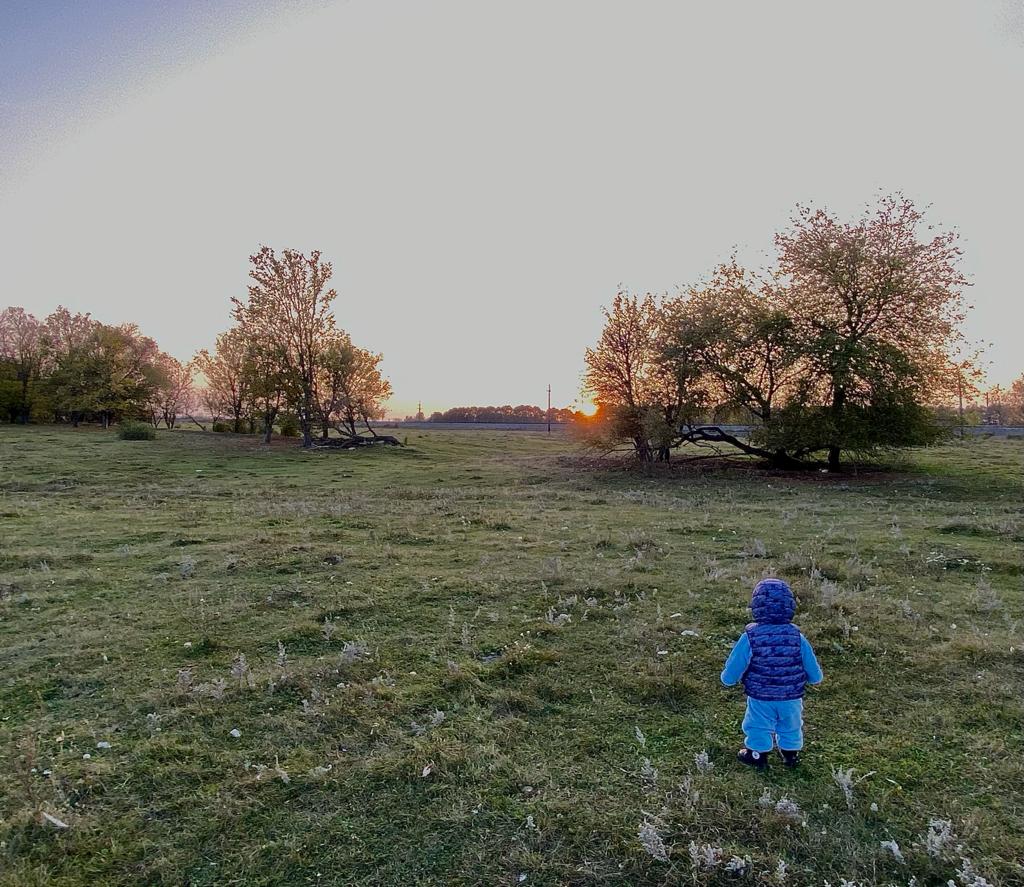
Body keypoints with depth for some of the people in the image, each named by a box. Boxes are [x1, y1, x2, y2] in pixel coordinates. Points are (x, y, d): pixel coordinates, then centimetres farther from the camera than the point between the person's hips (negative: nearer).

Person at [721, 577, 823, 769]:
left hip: (760, 699, -2)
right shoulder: (797, 638, -16)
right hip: (791, 699, 3)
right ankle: (791, 756, 48)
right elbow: (815, 676, -7)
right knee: (791, 728, 29)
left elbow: (729, 677, -17)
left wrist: (727, 678, 5)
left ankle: (758, 756, 41)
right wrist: (799, 678, 15)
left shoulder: (750, 638, -23)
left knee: (759, 728, 23)